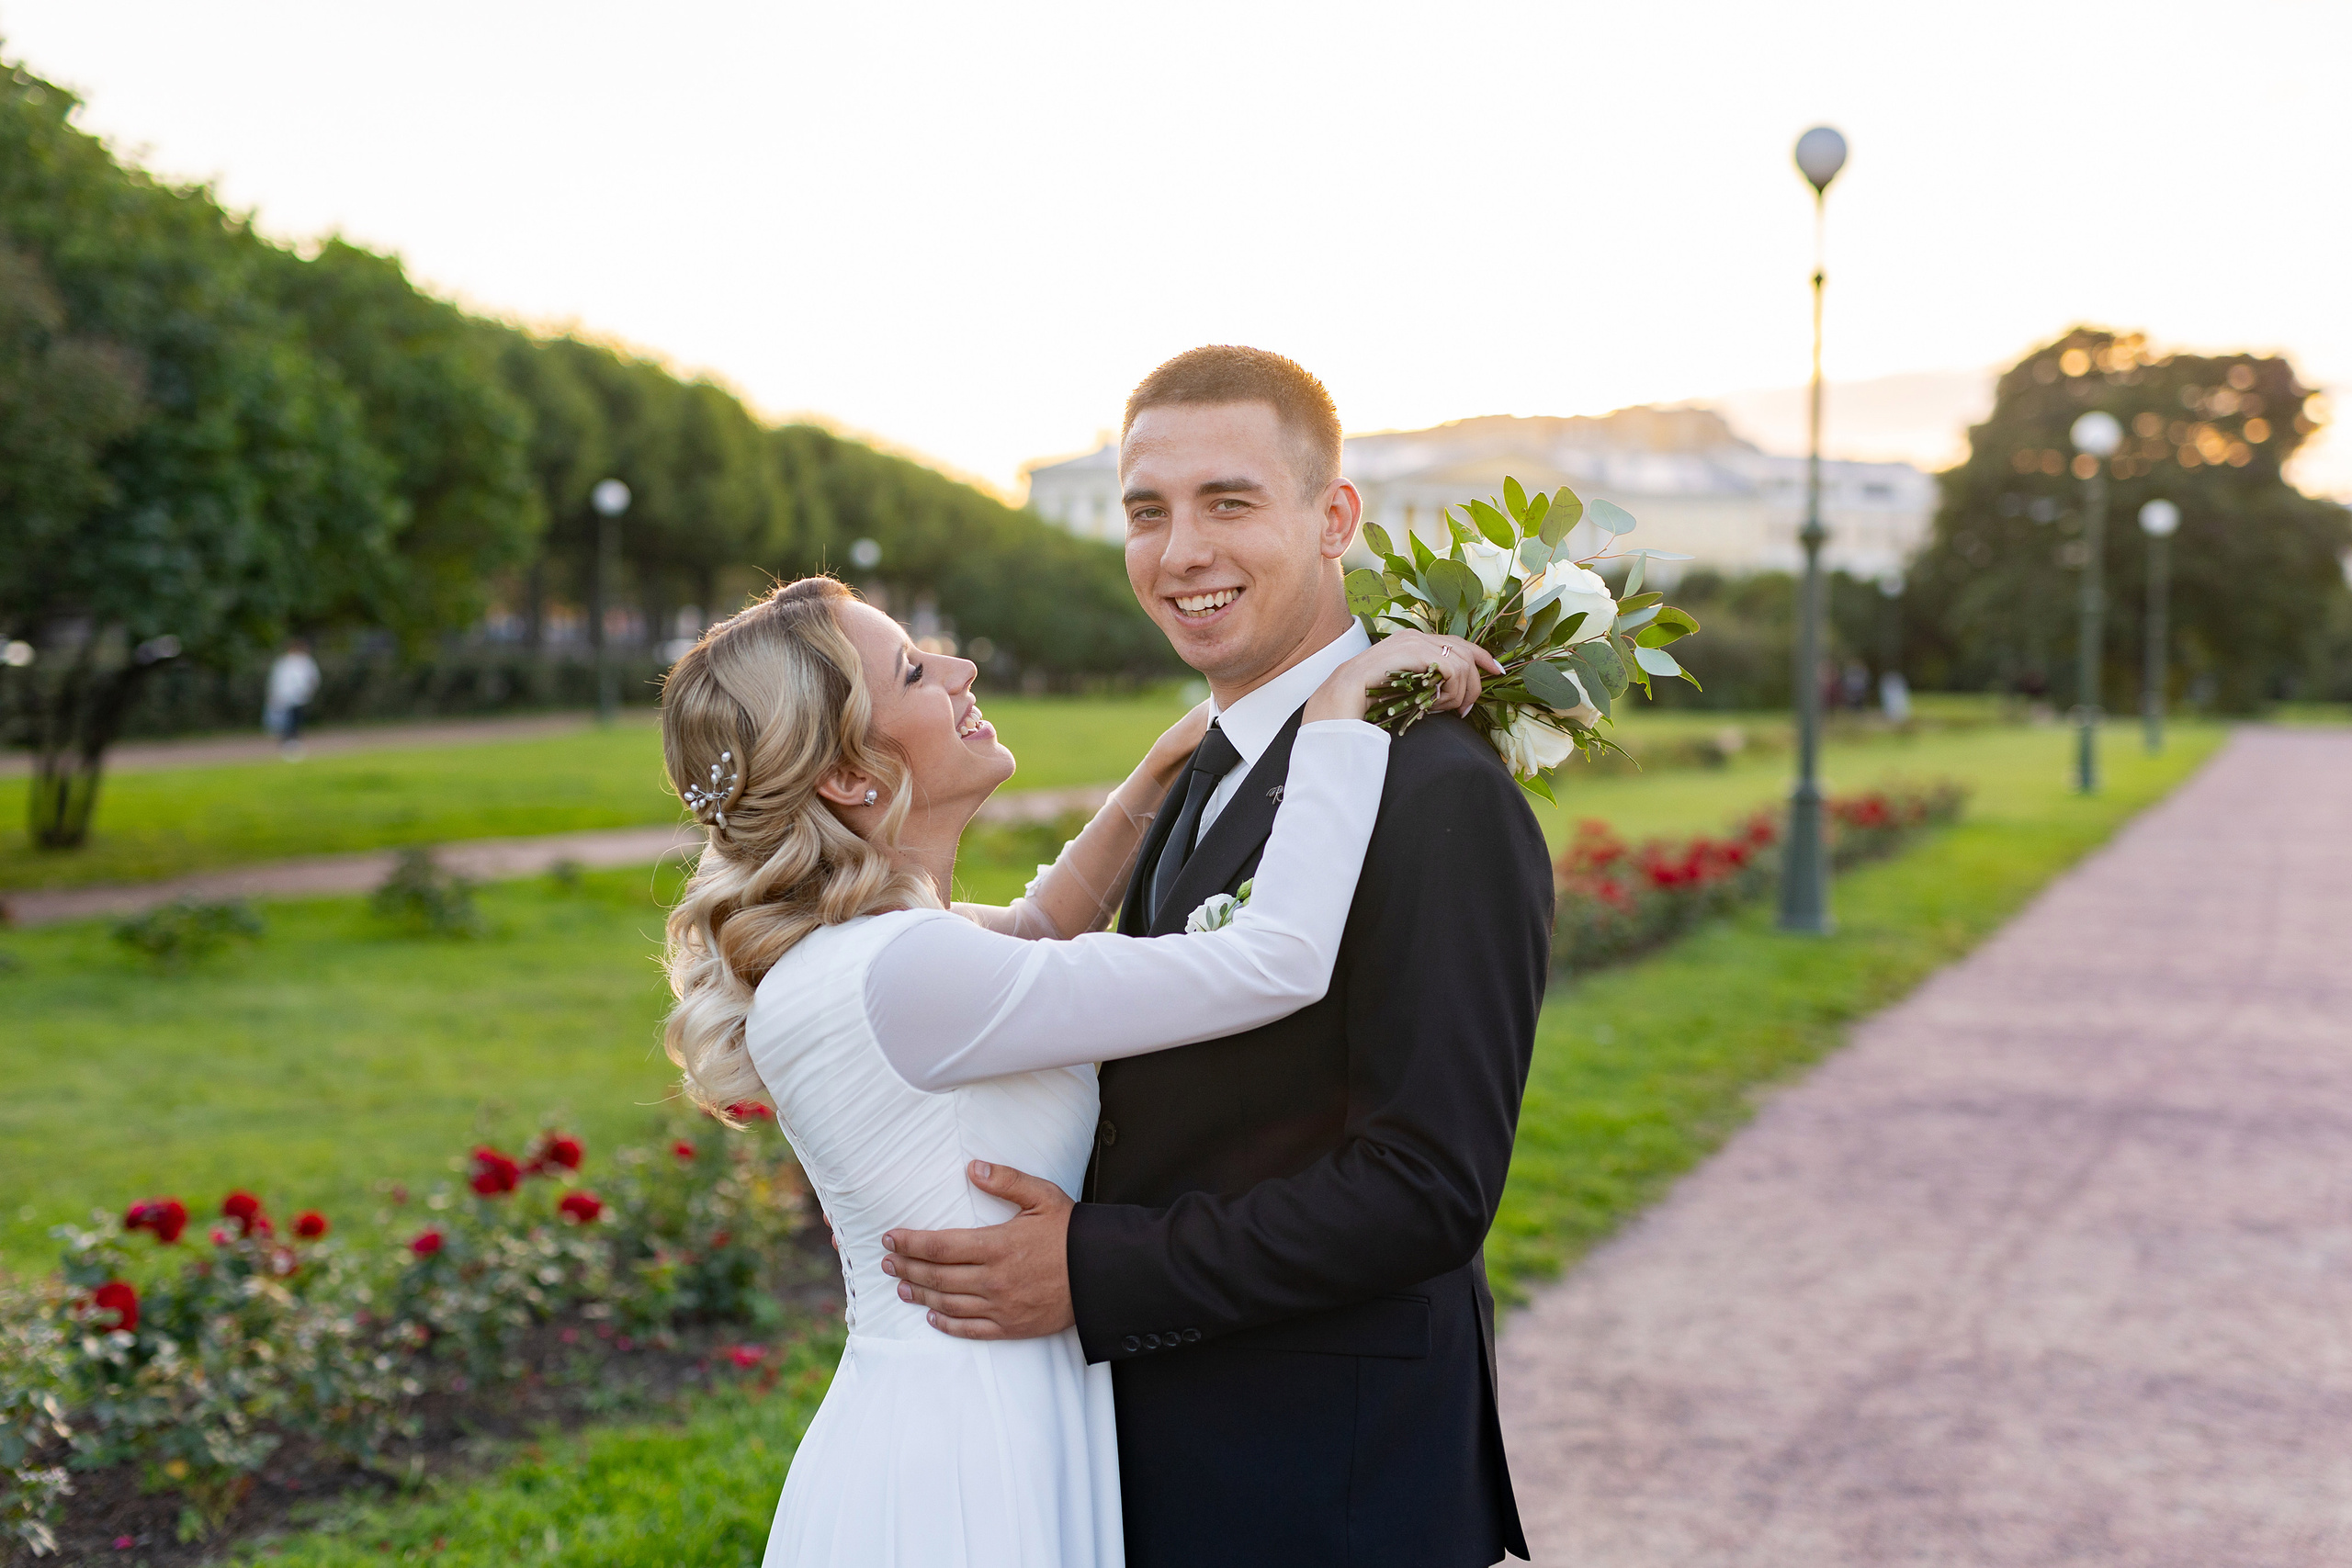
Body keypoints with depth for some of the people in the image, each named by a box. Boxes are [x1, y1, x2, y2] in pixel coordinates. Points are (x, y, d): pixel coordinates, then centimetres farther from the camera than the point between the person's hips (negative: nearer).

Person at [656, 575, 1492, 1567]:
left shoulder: (841, 951, 3)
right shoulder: (900, 972, -25)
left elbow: (1034, 934, 23)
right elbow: (1275, 961, -26)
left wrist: (1162, 769, 12)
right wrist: (1337, 705, -17)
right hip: (966, 1474, -9)